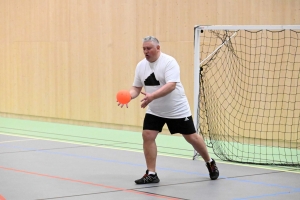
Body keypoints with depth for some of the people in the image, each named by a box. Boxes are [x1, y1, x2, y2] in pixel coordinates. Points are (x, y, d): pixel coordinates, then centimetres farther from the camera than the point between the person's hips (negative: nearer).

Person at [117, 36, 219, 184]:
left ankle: (210, 163, 30)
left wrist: (152, 96, -45)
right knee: (147, 136, -12)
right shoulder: (141, 65, -1)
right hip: (154, 111, 5)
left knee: (191, 137, 5)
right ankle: (151, 174, -2)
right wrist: (128, 96, -19)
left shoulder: (169, 62, -21)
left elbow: (171, 85, -33)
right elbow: (136, 88, 4)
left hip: (177, 110, -5)